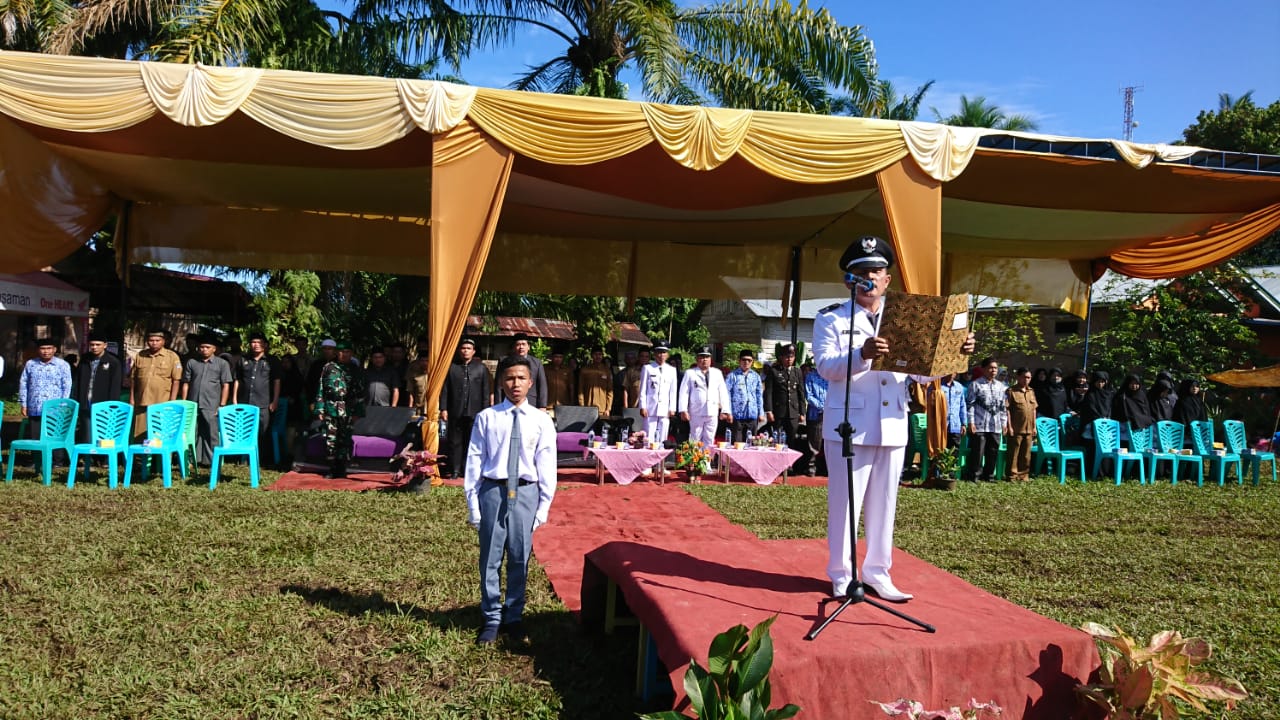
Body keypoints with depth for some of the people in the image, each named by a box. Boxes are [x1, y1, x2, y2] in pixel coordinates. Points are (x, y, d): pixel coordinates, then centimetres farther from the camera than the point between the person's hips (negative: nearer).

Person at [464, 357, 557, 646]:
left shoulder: (541, 421, 1)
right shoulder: (486, 418, -3)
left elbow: (546, 465, 2)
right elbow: (474, 461, -1)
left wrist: (544, 505, -1)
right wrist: (472, 502, -3)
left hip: (525, 493, 1)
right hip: (493, 491, -1)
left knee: (520, 560, 11)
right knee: (490, 559, 7)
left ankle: (513, 618, 29)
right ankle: (491, 619, 24)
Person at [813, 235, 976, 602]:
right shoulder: (831, 318, 3)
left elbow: (923, 372, 12)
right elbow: (824, 365, -12)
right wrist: (862, 354, -30)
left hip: (893, 427, 4)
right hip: (849, 427, -4)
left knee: (883, 504, 11)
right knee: (845, 503, 2)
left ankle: (877, 574, 24)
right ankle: (840, 576, 15)